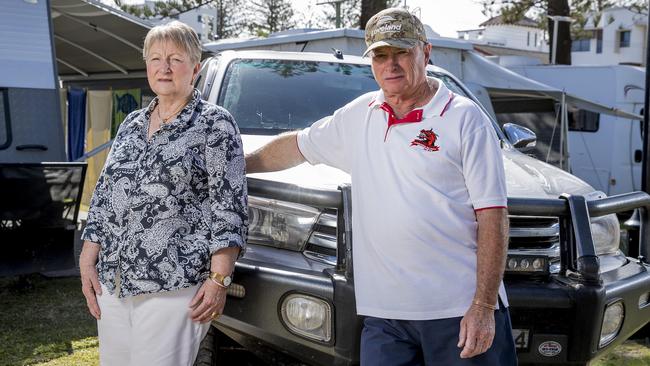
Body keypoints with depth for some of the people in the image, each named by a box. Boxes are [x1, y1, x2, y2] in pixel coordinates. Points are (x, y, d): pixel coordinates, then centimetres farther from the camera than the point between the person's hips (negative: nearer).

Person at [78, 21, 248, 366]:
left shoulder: (215, 123, -2)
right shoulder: (131, 124, 15)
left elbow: (229, 205, -8)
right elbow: (103, 195, 17)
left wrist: (219, 278, -14)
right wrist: (88, 261, 11)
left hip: (175, 286, -6)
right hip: (111, 284, 6)